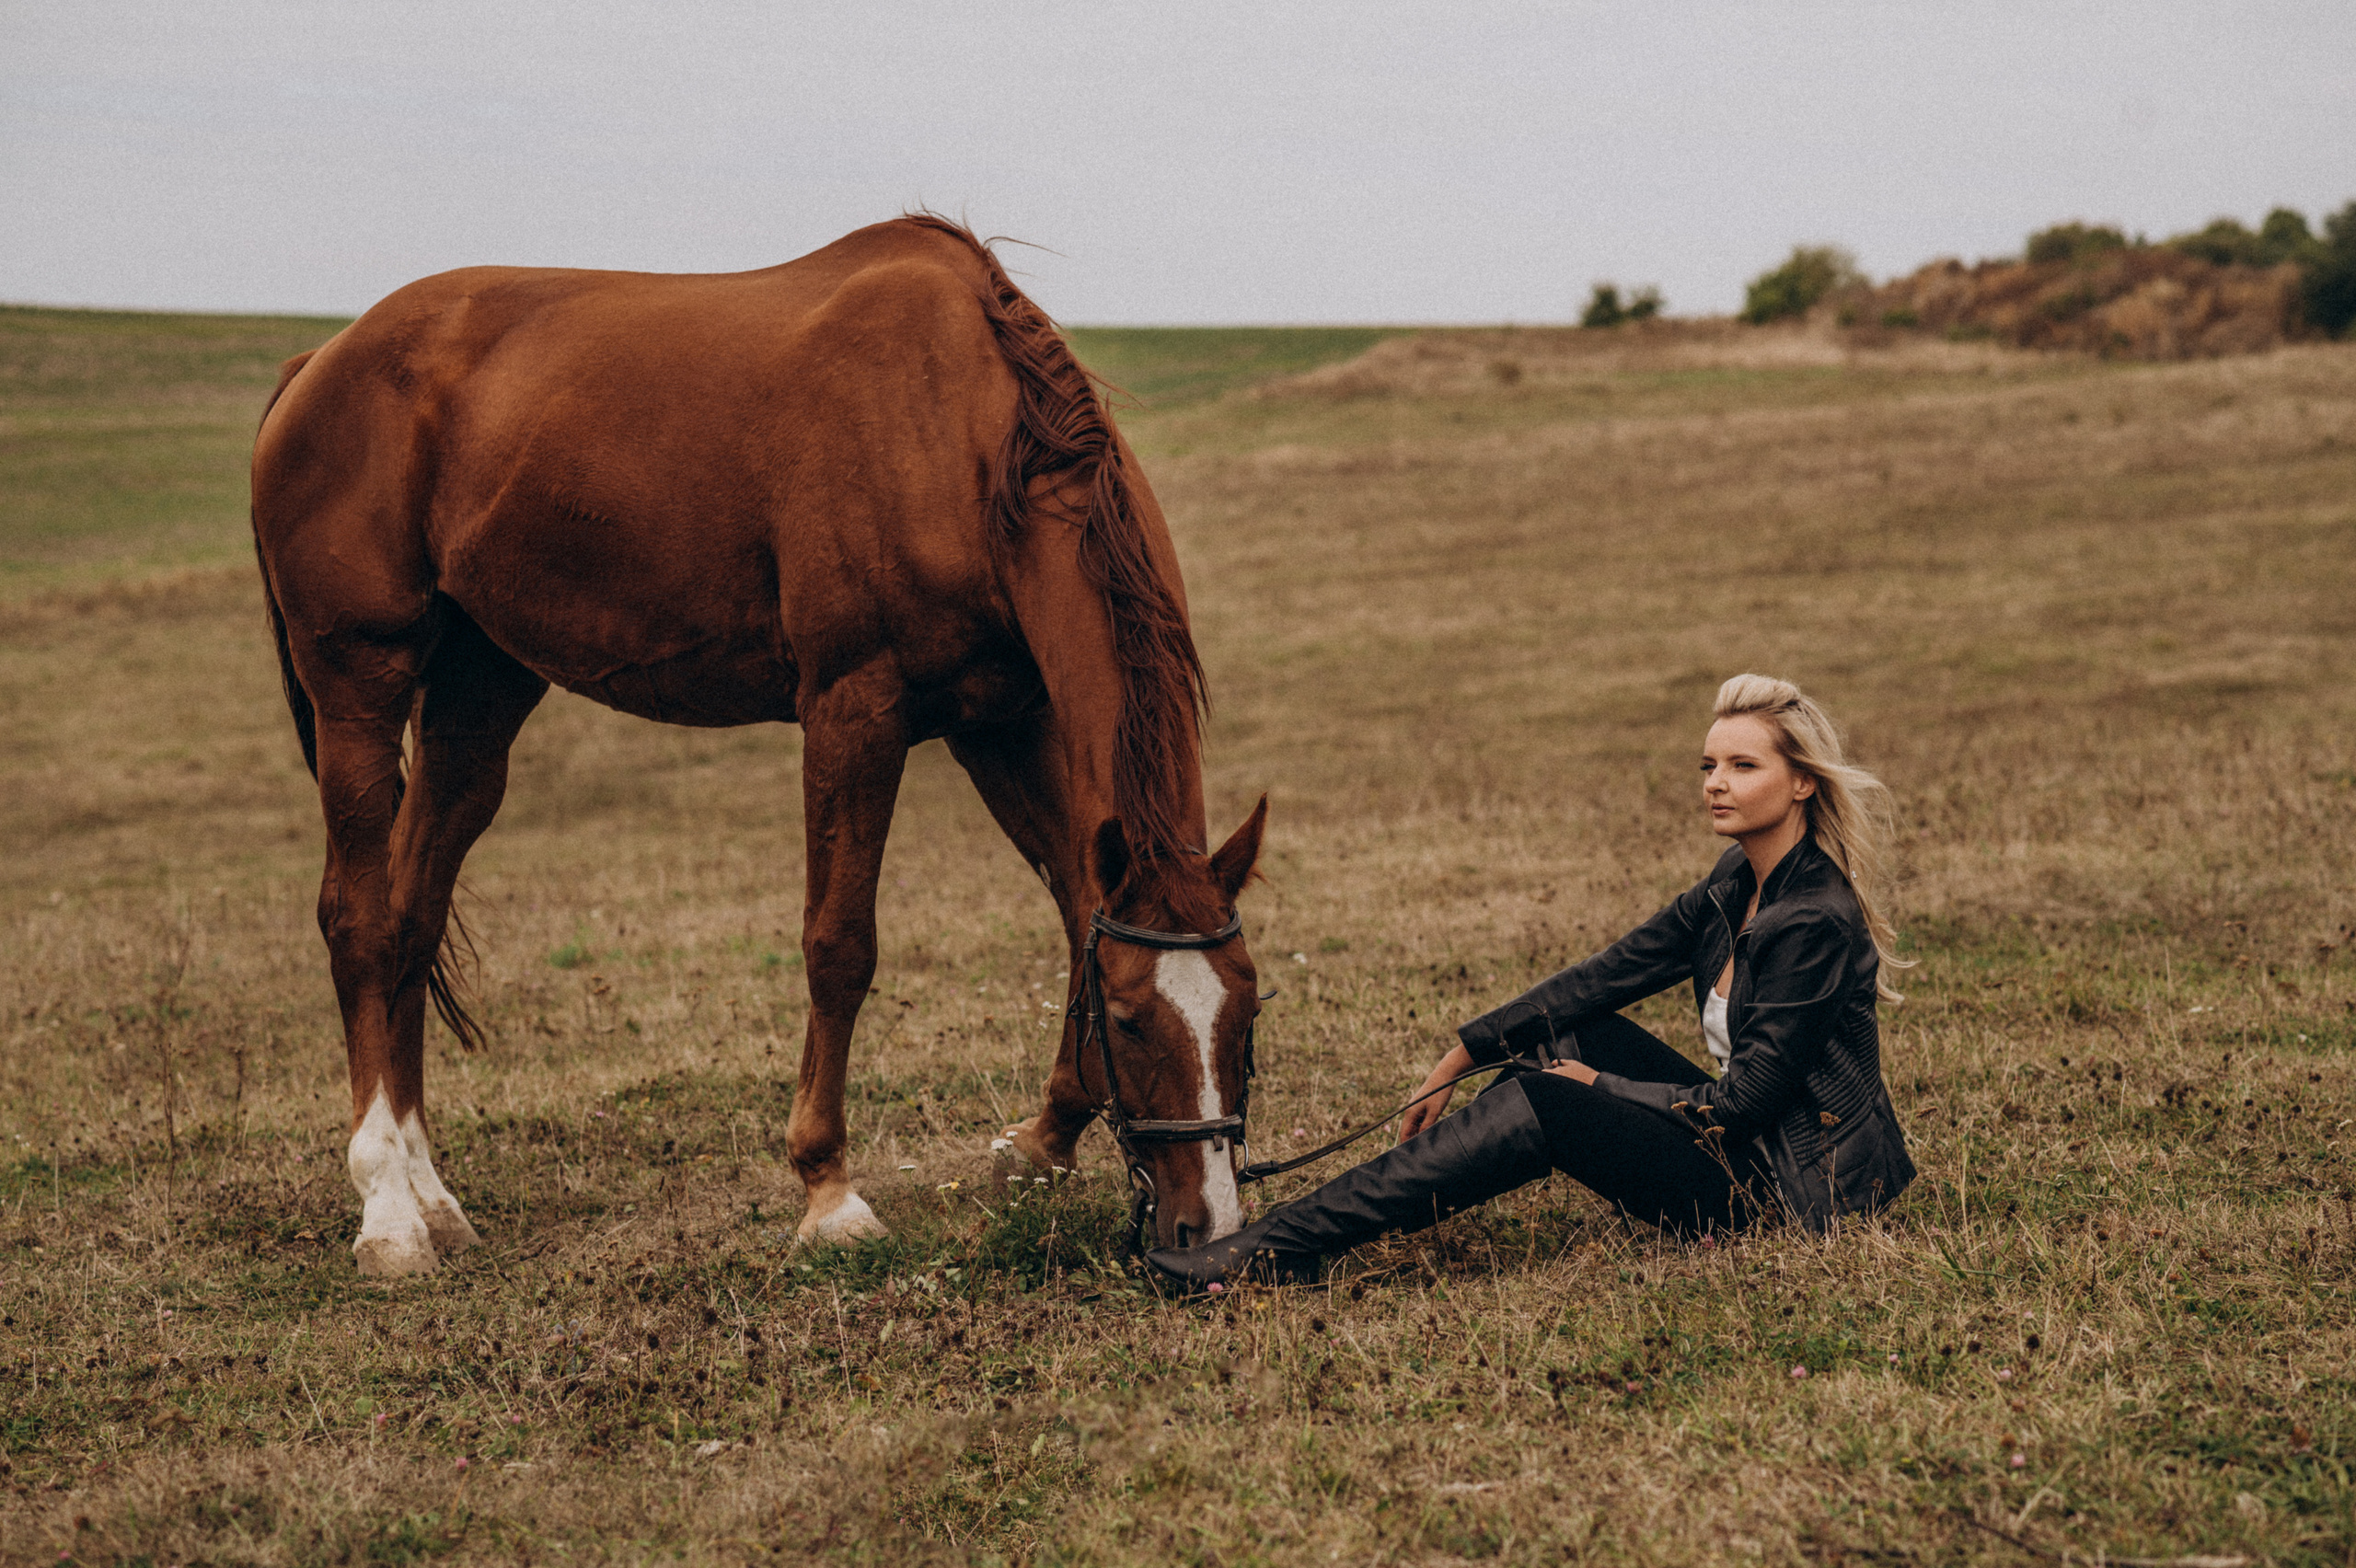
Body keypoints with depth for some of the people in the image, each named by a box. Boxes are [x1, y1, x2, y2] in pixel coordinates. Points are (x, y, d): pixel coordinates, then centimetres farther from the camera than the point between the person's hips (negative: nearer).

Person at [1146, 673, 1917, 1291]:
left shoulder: (1816, 920, -21)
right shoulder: (1738, 882, 7)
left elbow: (1744, 1100, -20)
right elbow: (1607, 975, 8)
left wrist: (1601, 1087, -9)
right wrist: (1459, 1058, 5)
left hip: (1794, 1186, -9)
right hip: (1745, 1142, 9)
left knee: (1543, 1106, -19)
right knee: (1566, 1032, 4)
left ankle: (1277, 1249, -19)